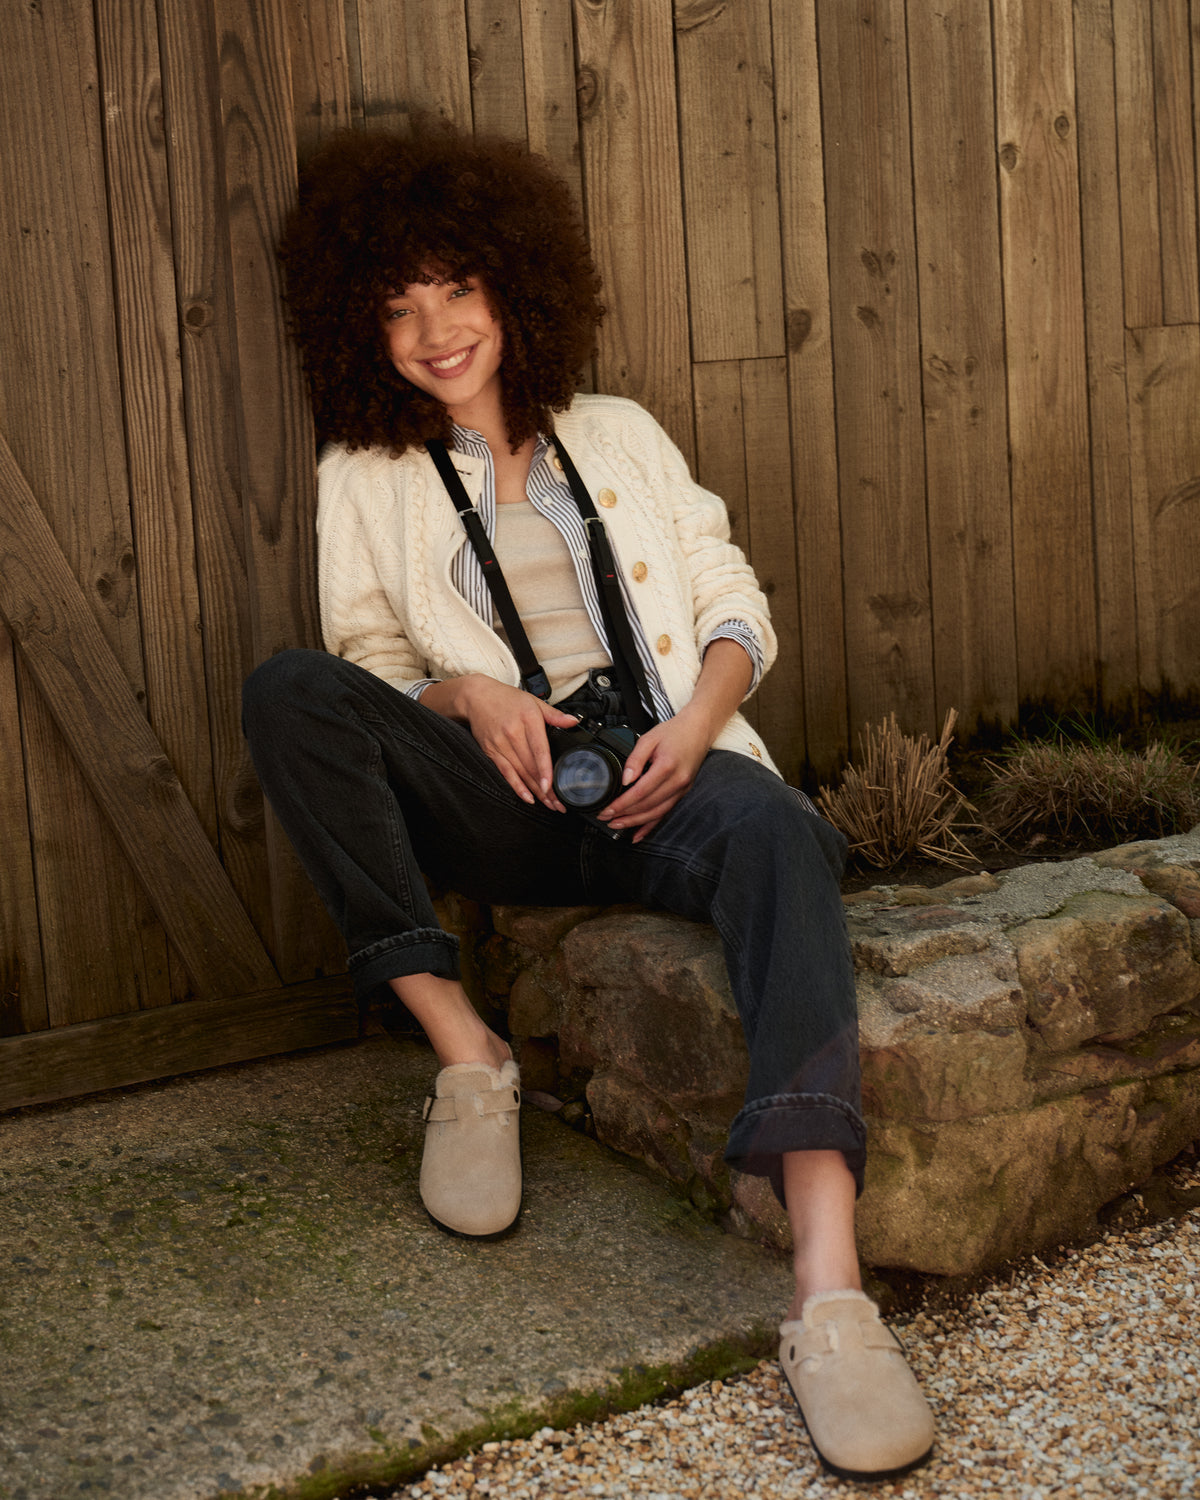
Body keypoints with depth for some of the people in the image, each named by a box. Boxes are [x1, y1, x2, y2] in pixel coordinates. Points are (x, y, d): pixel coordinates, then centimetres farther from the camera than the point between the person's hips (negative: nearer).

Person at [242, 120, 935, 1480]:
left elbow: (735, 604, 15)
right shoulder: (362, 477, 17)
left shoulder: (619, 435, 20)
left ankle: (831, 1293, -52)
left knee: (774, 830, -37)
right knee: (286, 694, -26)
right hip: (502, 799, 1)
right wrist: (467, 692, -11)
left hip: (660, 772, 0)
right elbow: (368, 660, 11)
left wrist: (697, 722, -6)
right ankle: (466, 1059, -24)